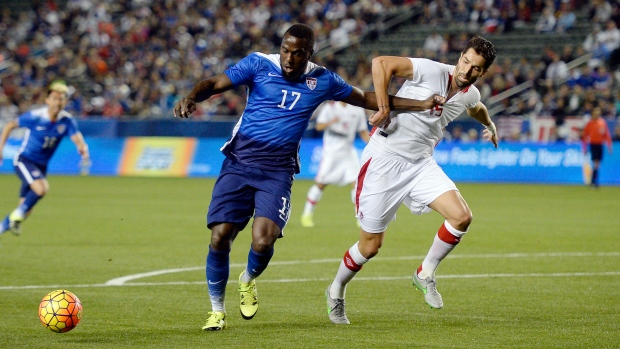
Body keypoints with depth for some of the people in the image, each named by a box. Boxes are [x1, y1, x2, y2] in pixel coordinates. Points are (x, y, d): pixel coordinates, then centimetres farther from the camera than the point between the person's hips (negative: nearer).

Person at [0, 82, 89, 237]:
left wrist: (83, 148, -48)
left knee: (25, 210, 6)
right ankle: (18, 215, -9)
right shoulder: (35, 116, -17)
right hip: (24, 160, -5)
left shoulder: (67, 121, -10)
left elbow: (77, 137, -25)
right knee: (42, 188, -30)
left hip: (41, 166, 5)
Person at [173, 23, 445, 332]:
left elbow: (366, 98, 17)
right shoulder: (259, 64, -1)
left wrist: (421, 105, 17)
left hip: (278, 170, 1)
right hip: (240, 162, -1)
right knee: (220, 237, -11)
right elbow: (215, 84, -7)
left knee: (263, 242, -19)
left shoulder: (322, 80, 6)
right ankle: (217, 310, 11)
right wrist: (191, 97, -30)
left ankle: (249, 280, 19)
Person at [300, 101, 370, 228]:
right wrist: (330, 122, -29)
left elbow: (363, 132, 12)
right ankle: (307, 214, 10)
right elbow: (319, 126, -9)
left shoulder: (358, 110, 6)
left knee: (356, 182, -9)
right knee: (321, 183, -2)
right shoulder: (330, 108, -2)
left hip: (349, 152, 3)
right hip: (331, 152, -3)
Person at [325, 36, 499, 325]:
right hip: (384, 159, -6)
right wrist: (383, 107, -30)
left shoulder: (470, 95, 5)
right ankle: (336, 292, 27)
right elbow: (381, 62, -26)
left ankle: (425, 274, 7)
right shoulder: (431, 71, -18)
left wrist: (490, 126, 19)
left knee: (462, 217, -15)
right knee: (371, 246, -1)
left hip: (421, 164, 6)